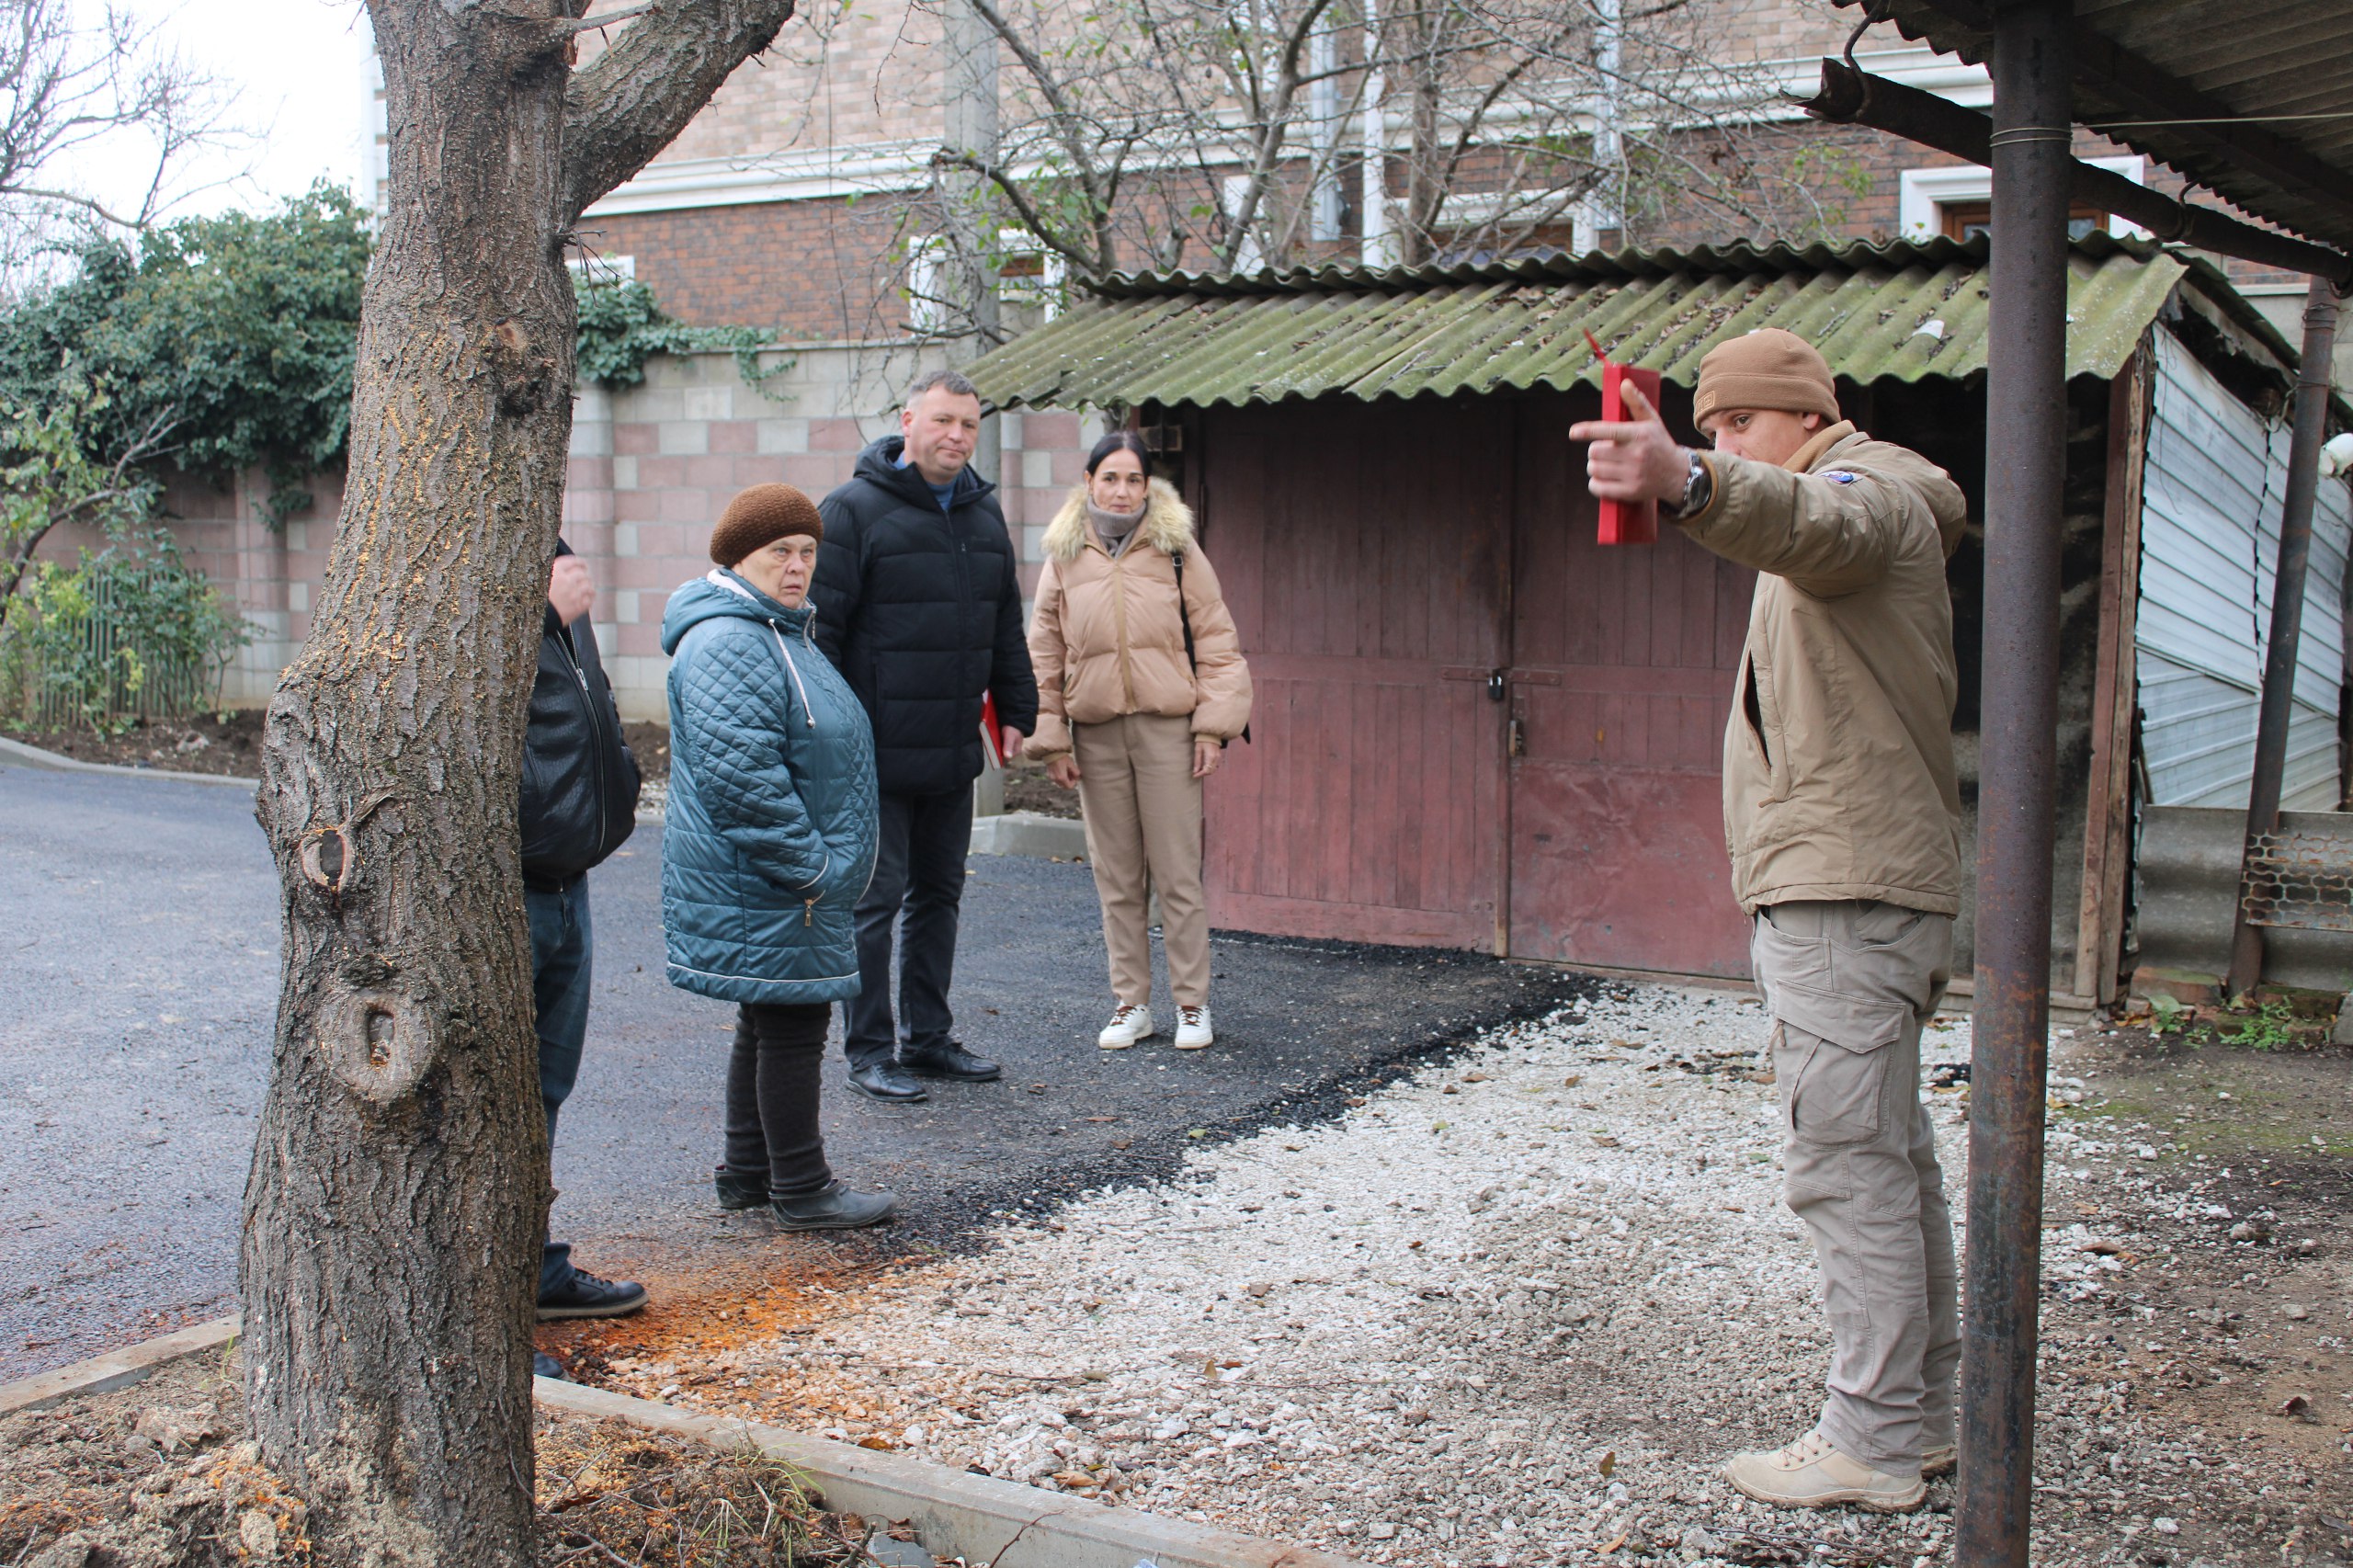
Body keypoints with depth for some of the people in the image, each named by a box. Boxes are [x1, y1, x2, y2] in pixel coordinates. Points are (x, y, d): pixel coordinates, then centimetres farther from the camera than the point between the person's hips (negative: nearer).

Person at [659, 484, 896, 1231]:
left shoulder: (779, 634, 17)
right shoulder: (727, 646, -19)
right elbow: (742, 778, -27)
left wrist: (828, 862, 22)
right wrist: (809, 866, -22)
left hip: (784, 885, 11)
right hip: (763, 890, -11)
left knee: (768, 1025, 17)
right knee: (792, 1028, -3)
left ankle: (746, 1174, 28)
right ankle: (801, 1191, 7)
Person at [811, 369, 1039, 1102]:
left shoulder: (983, 513, 13)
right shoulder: (854, 511, -8)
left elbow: (1006, 626, 21)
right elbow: (819, 627, -11)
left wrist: (1016, 710, 16)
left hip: (953, 754, 7)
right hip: (875, 756, -7)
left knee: (939, 895, 14)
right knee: (875, 899, -1)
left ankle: (928, 1036, 25)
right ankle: (868, 1049, 10)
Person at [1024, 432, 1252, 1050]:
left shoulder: (1177, 551, 1)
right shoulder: (1064, 558, 7)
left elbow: (1215, 642, 1)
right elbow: (1044, 656, 10)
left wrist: (1213, 725, -6)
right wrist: (1050, 740, 4)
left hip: (1168, 728, -2)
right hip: (1095, 734, 2)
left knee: (1178, 875, 1)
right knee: (1116, 879, 9)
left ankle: (1192, 1005, 11)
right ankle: (1130, 1005, 19)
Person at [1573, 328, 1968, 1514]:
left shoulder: (1868, 488, -9)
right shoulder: (1842, 510, 26)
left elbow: (1812, 526, -36)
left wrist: (1686, 484, -54)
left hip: (1846, 893, -11)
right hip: (1849, 888, 11)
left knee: (1847, 1163, -9)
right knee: (1893, 1159, 14)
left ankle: (1871, 1442, -4)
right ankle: (1922, 1413, 23)